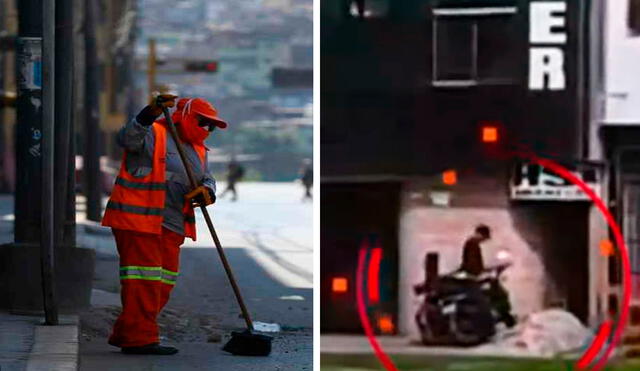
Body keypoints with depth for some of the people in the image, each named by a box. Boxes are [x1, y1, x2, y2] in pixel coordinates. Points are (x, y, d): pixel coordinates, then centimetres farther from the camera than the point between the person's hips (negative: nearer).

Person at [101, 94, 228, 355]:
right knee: (144, 280, -12)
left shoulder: (197, 150, 19)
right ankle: (139, 339, -13)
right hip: (139, 218, -9)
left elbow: (206, 178, 13)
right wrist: (150, 114, -42)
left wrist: (207, 192, -13)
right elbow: (127, 138, -26)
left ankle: (124, 334, 19)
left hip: (171, 224, 9)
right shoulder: (153, 134, -7)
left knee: (163, 282, 11)